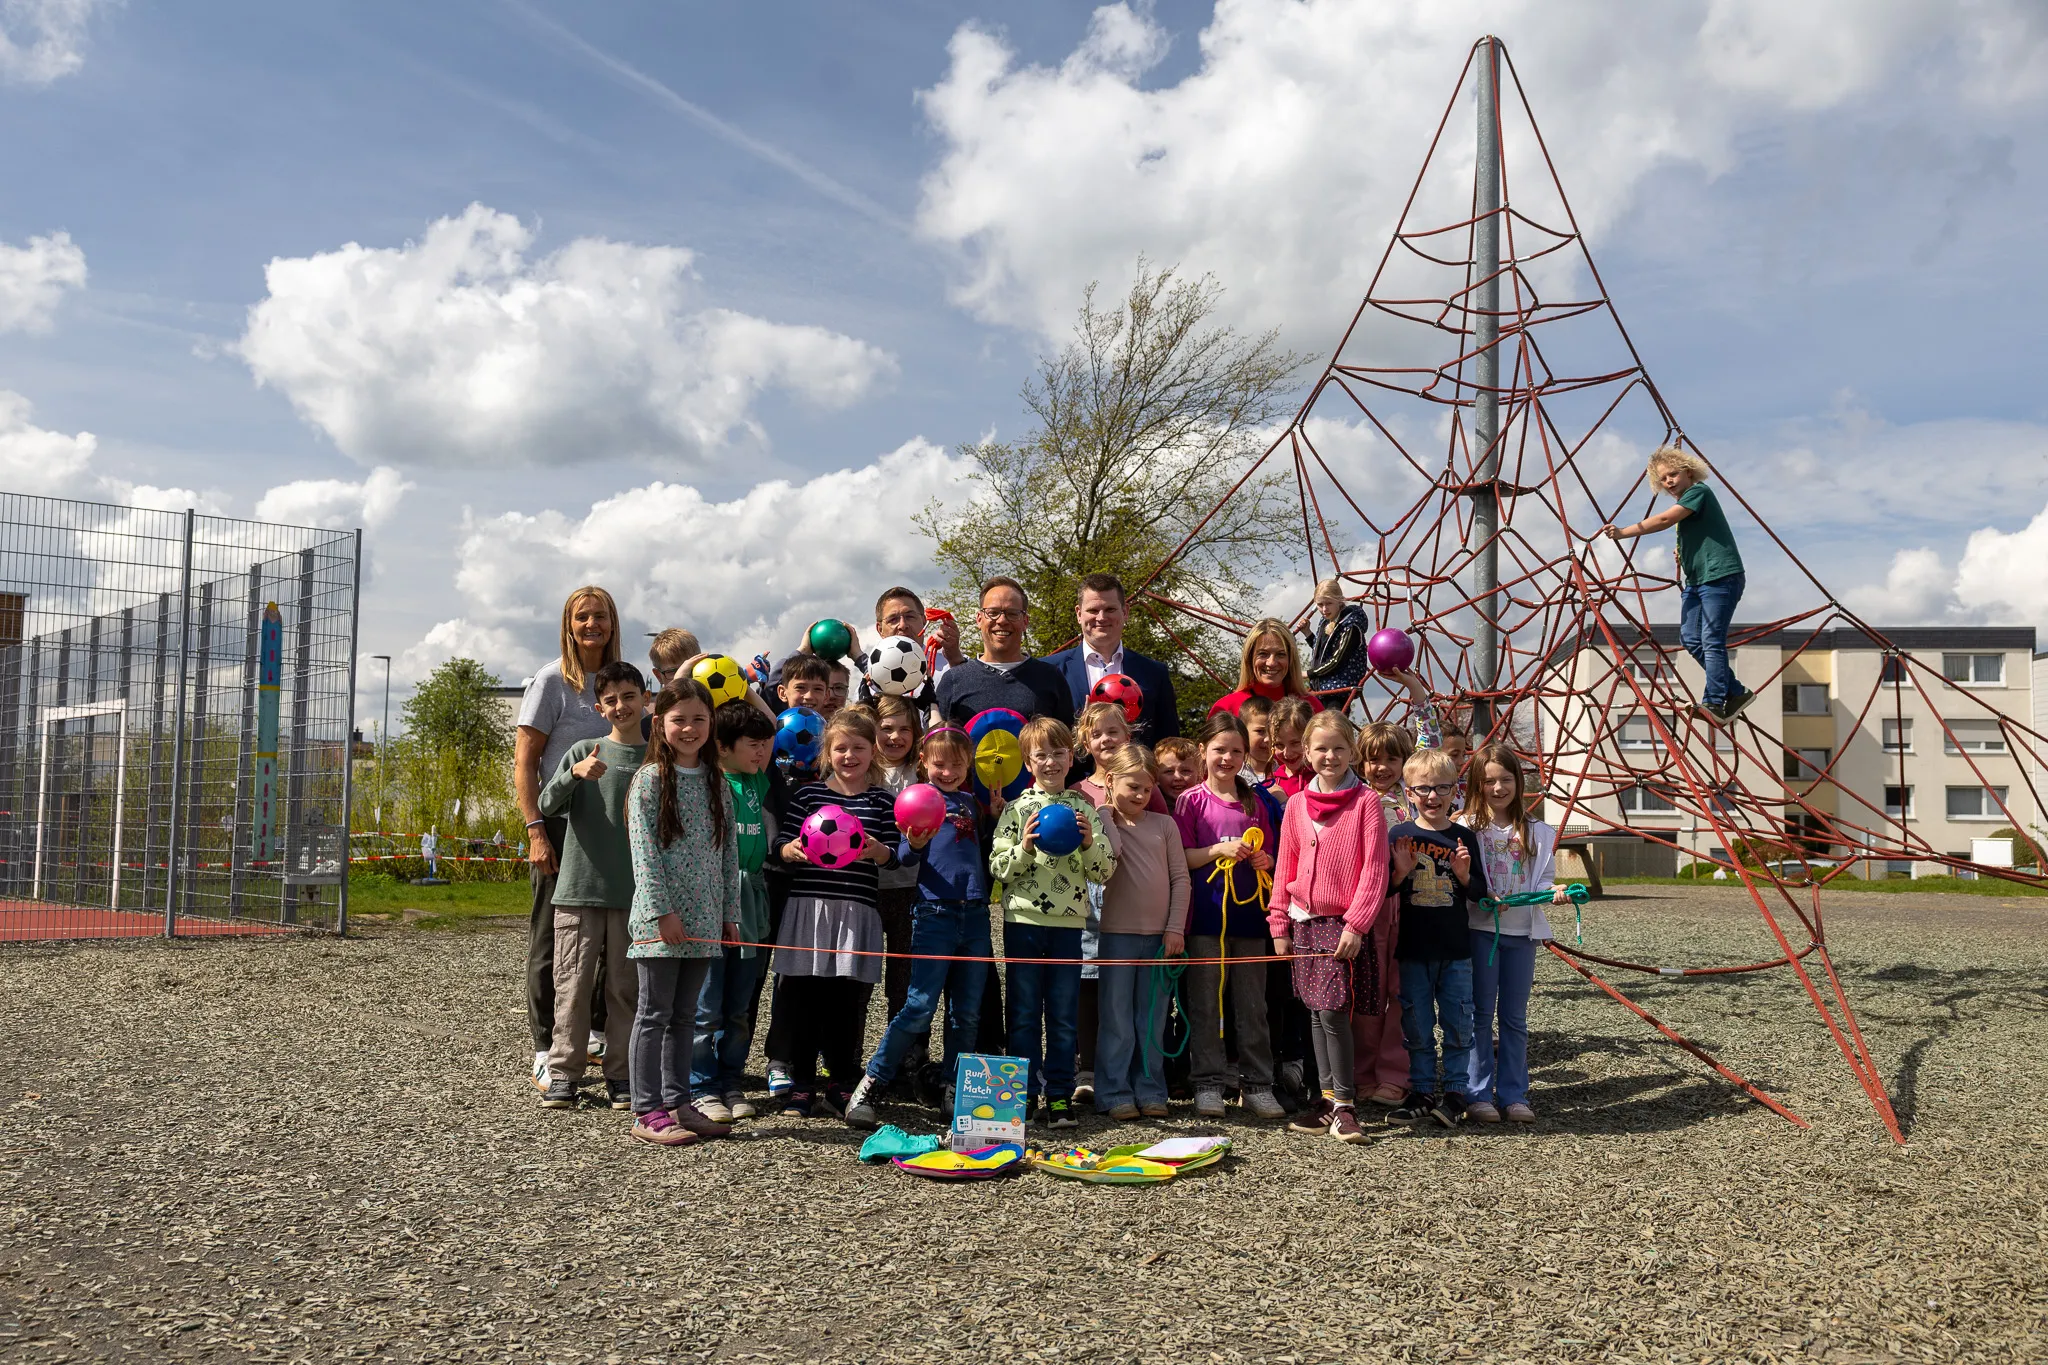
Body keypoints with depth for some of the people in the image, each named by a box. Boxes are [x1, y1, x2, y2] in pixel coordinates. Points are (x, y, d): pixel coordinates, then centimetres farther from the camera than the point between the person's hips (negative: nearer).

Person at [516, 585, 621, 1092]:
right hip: (561, 823, -5)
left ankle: (598, 1032, 27)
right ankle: (545, 1052, 8)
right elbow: (524, 762, -8)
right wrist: (535, 831, -16)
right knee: (551, 940, 1)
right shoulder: (552, 680, -5)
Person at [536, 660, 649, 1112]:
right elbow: (548, 805, -5)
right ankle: (563, 1073, 10)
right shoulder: (584, 751, 5)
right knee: (573, 985, 1)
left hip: (634, 893, 1)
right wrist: (574, 775, -24)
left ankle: (620, 1075, 14)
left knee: (626, 988, 5)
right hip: (580, 888, -1)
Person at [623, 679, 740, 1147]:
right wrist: (662, 911, -16)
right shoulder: (650, 779, -5)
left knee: (684, 1014, 12)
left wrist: (730, 913, 10)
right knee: (655, 1012, 0)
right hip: (660, 918, -5)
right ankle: (647, 1112, 6)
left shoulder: (717, 782, 11)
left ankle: (677, 1103, 19)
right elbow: (644, 850, -11)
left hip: (704, 918, 5)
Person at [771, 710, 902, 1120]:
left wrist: (876, 851, -18)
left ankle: (842, 1087, 16)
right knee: (803, 998, 3)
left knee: (848, 1002, 3)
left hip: (857, 912, 0)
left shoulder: (883, 801, 7)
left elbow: (895, 857, 3)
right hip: (808, 906, 0)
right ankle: (801, 1086, 14)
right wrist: (792, 851, -18)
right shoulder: (807, 795, 5)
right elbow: (784, 848, 4)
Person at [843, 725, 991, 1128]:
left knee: (967, 1012, 7)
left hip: (974, 914, 5)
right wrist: (914, 845, -26)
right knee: (919, 1007, -10)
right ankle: (869, 1086, 0)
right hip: (934, 913, -5)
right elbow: (904, 856, -5)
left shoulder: (971, 802, 16)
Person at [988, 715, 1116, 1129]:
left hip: (1068, 923, 1)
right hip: (1023, 921, -1)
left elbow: (1105, 871, 4)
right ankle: (1023, 1094, 15)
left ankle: (1060, 1095, 15)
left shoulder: (1084, 808, 7)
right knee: (1024, 1013, 6)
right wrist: (1025, 847, -19)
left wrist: (1089, 843, -13)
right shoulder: (1018, 808, 2)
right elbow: (997, 869, -2)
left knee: (1064, 1015, 7)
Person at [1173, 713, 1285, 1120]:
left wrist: (1263, 860, -5)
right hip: (1206, 915, -3)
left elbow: (1269, 854, 17)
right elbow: (1181, 858, -4)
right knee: (1205, 1004, 2)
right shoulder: (1192, 800, -1)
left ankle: (1257, 1084, 15)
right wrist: (1222, 849, -16)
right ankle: (1208, 1084, 11)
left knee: (1253, 1005, 8)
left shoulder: (1256, 802, 11)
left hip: (1247, 914, 3)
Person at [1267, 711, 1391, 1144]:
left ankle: (1345, 1105, 0)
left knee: (1333, 1011, -10)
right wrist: (1279, 923, 9)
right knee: (1317, 1013, 9)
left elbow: (1375, 868, -9)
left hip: (1346, 924, -5)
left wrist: (1356, 924, -14)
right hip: (1306, 922, 5)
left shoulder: (1365, 801, -5)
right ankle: (1329, 1099, 19)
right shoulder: (1297, 805, 8)